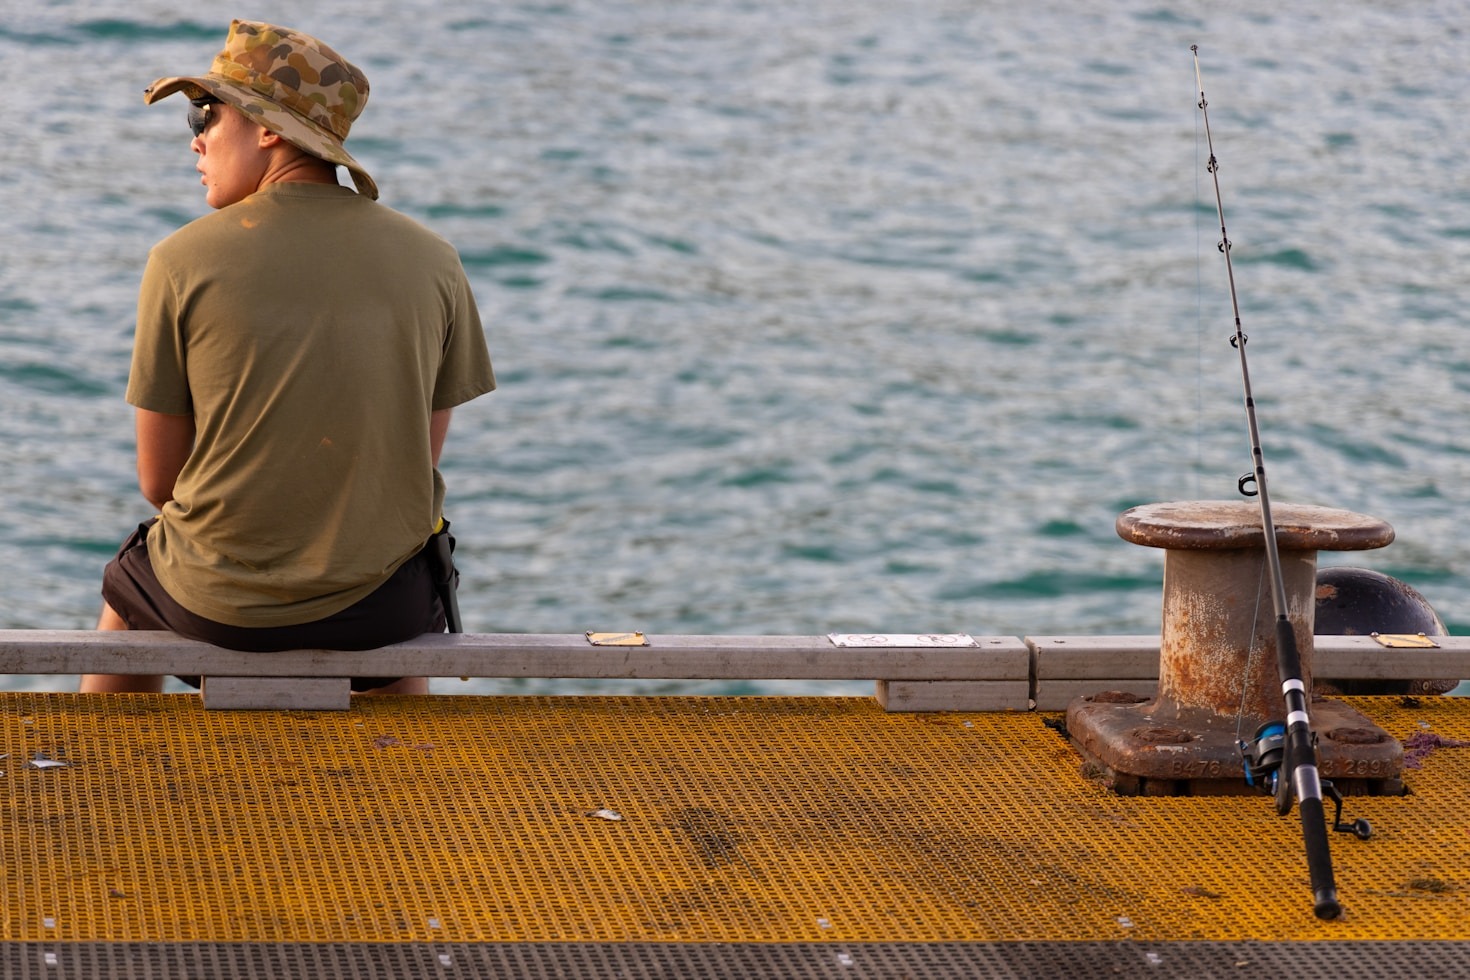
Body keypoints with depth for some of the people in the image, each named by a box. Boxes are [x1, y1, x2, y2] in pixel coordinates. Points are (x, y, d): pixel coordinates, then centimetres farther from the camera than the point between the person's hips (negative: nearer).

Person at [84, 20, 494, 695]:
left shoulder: (184, 260, -10)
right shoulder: (432, 260, -3)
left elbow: (159, 479, -4)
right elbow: (420, 462, 4)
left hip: (218, 601, -1)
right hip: (373, 607, 2)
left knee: (126, 593, 34)